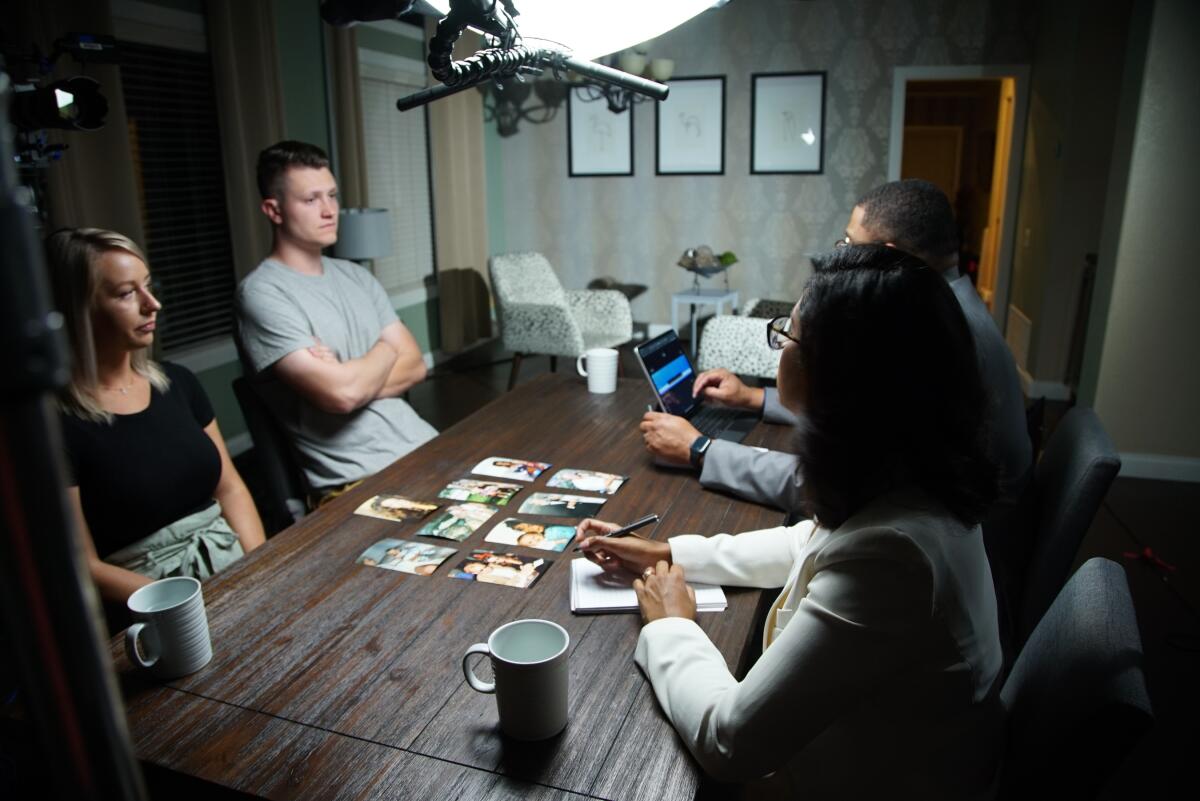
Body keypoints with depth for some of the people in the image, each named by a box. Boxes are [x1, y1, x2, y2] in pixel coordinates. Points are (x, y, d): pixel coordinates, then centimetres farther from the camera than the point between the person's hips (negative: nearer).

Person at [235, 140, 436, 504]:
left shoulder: (355, 276, 14)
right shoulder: (262, 292, -9)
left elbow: (415, 366, 8)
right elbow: (342, 394, -18)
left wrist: (350, 378, -10)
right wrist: (385, 350, 1)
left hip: (424, 446, 7)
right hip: (358, 480, -7)